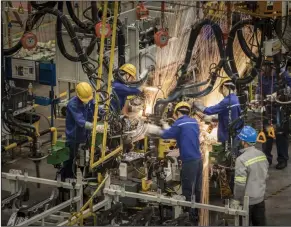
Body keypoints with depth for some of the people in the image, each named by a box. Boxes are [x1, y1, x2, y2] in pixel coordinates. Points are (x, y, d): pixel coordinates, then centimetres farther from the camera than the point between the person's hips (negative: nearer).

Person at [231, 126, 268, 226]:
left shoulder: (242, 159, -23)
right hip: (260, 198, 6)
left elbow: (240, 183, -23)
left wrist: (236, 199, -12)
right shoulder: (262, 155, 0)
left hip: (247, 200, -6)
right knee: (260, 223, 16)